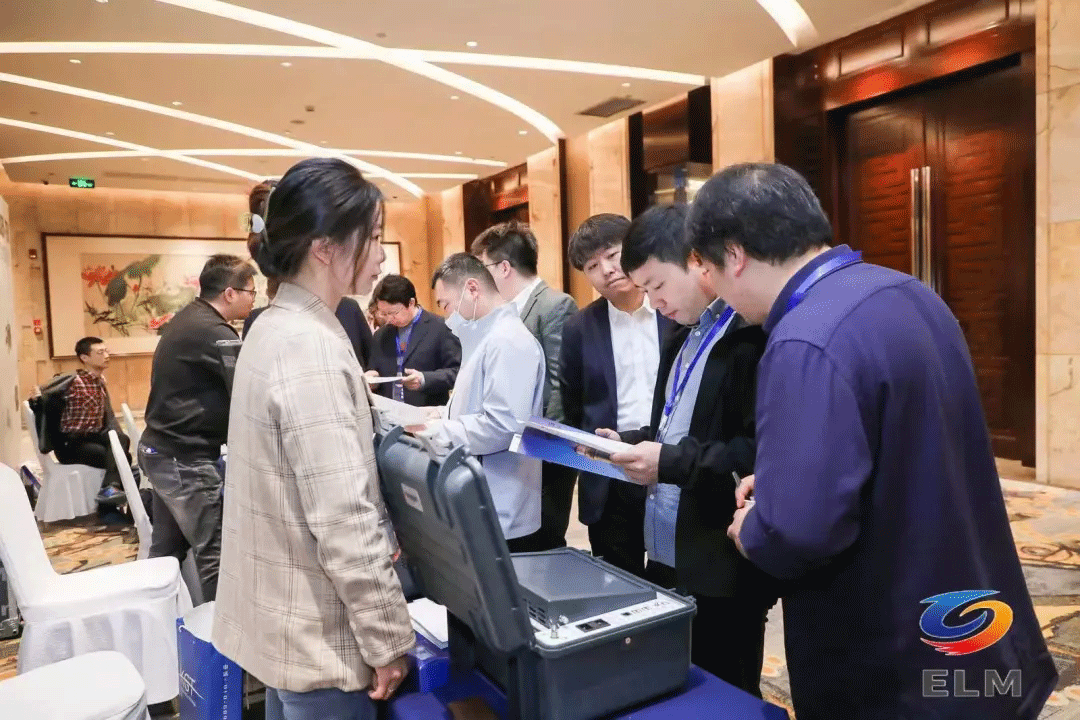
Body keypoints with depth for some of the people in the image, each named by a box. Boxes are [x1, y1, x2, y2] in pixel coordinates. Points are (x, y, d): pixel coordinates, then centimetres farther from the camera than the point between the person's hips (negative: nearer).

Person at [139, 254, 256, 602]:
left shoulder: (187, 320, 11)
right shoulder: (214, 333, -21)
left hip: (163, 449, 10)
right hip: (185, 458, -10)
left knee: (166, 550, 18)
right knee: (216, 553, -2)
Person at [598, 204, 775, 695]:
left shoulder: (756, 334, -18)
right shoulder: (684, 337, 13)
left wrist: (673, 462, -24)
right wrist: (628, 442, 5)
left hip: (723, 566, -9)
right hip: (666, 555, 9)